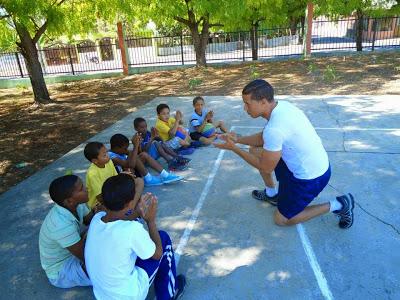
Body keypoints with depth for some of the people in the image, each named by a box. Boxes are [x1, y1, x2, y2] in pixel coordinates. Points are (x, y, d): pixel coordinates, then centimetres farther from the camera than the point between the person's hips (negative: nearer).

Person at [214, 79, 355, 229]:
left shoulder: (274, 128, -33)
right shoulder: (281, 105, -5)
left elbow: (266, 168, -19)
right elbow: (263, 138, 11)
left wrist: (234, 148, -14)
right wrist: (238, 139, -1)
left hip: (311, 178, -9)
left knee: (281, 219, 9)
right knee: (255, 150, 12)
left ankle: (338, 205, 10)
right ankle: (272, 194, 30)